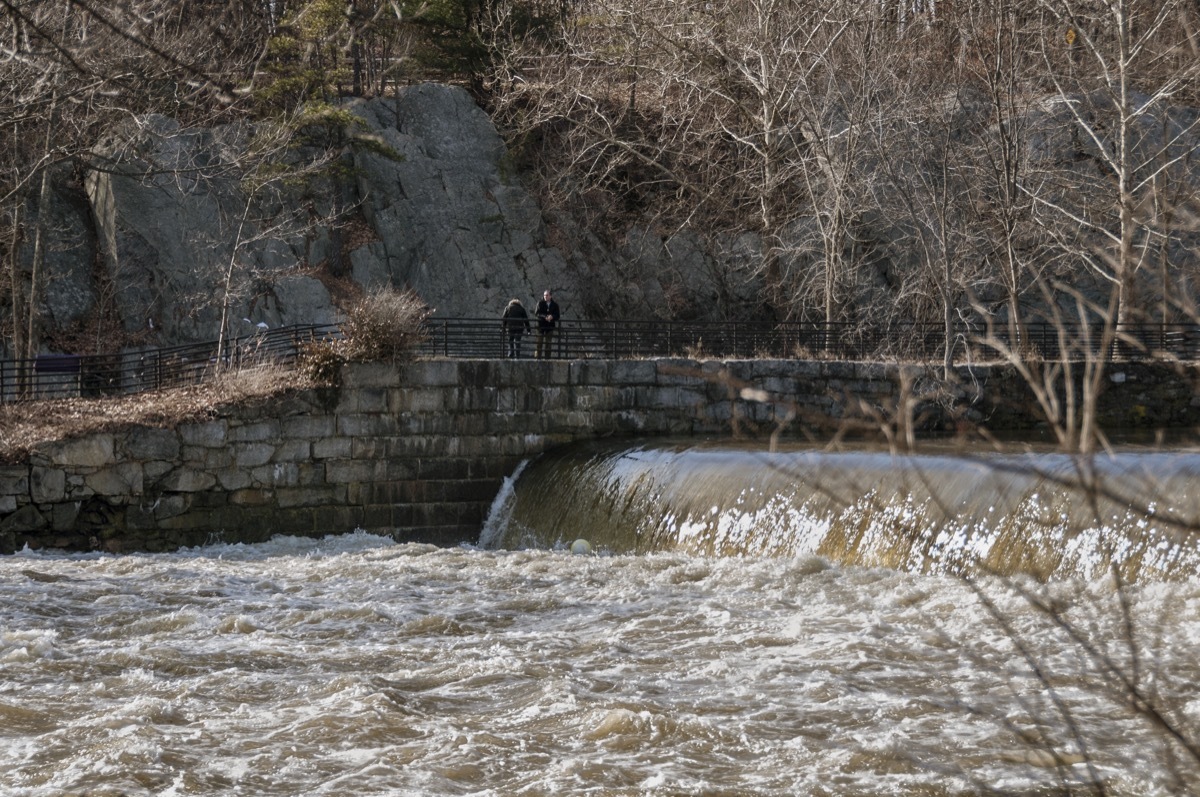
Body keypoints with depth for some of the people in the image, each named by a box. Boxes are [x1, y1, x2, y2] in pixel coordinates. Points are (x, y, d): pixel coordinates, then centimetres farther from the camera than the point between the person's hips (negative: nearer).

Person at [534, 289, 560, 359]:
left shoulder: (555, 305, 7)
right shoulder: (540, 304, 4)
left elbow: (557, 316, 6)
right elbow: (536, 313, -4)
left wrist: (552, 317, -16)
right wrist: (545, 317, -17)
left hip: (550, 326, 1)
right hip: (541, 325, -1)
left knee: (548, 342, 1)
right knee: (539, 342, -4)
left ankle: (547, 356, 3)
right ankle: (538, 356, -2)